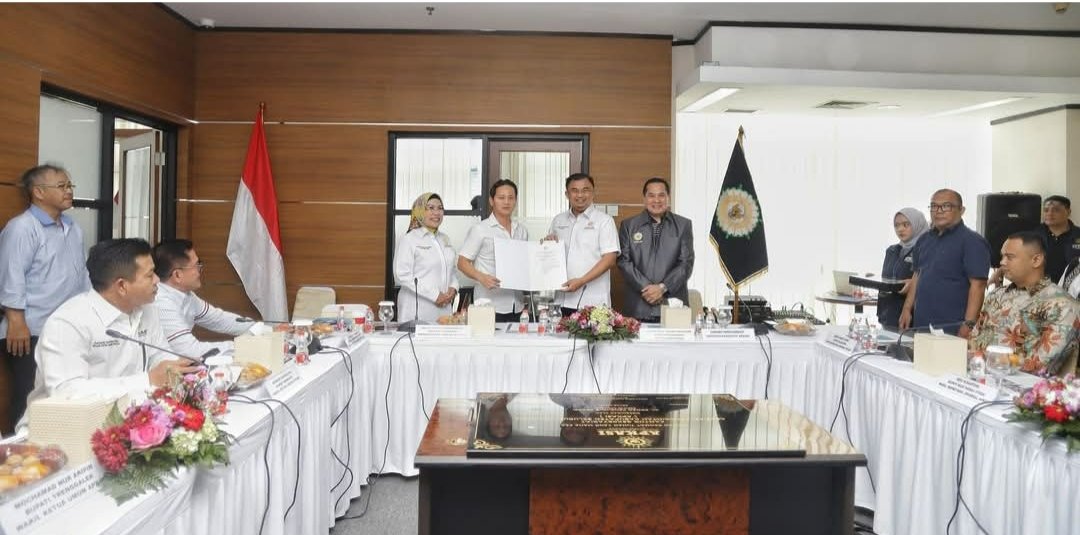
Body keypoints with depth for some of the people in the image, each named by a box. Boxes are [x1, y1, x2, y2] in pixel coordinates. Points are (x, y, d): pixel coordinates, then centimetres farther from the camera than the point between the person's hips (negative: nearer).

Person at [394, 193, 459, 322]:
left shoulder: (445, 239, 16)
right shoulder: (409, 239, -4)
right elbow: (402, 275, -13)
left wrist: (453, 288, 1)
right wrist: (434, 295, -15)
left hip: (444, 309, 5)